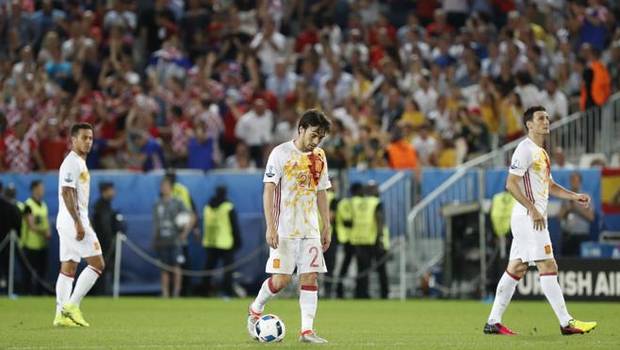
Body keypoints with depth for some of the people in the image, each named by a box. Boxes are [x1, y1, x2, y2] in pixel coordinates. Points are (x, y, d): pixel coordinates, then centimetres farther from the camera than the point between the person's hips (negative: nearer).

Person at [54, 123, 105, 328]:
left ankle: (61, 314, 6)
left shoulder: (80, 163, 19)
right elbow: (67, 193, -20)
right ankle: (71, 306, -11)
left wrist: (82, 223, 22)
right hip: (73, 221, -10)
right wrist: (79, 223, -23)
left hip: (70, 223, 10)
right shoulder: (71, 163, -12)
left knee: (68, 268, 7)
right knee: (97, 263, -10)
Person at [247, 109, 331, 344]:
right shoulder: (281, 153, -7)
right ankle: (255, 311, 16)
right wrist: (270, 226, -16)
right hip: (284, 228, -5)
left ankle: (307, 330, -3)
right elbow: (268, 190, -9)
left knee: (310, 276, -3)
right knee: (281, 278, -9)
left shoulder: (319, 157, 11)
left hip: (310, 229, 5)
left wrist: (326, 226, 14)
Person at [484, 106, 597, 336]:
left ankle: (493, 322, 11)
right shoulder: (525, 149, -11)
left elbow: (549, 185, 27)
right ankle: (566, 323, -9)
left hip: (532, 218, 10)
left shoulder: (541, 152, 19)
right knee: (548, 267, -9)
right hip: (528, 218, -10)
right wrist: (533, 210, -21)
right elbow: (511, 184, -18)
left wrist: (574, 196, 14)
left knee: (516, 268, 9)